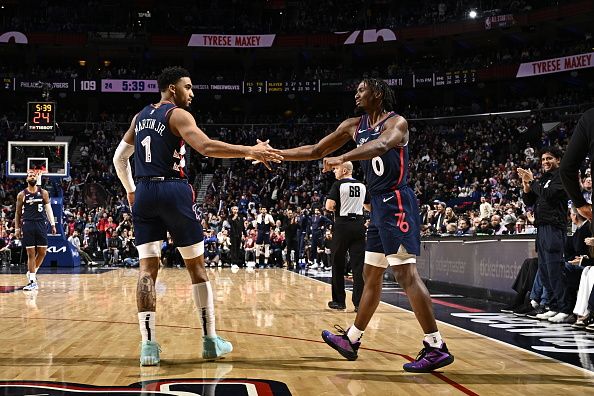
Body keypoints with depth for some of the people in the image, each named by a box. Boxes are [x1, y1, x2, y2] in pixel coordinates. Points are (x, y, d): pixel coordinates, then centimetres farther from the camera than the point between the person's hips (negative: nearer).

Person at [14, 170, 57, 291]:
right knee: (31, 253, -2)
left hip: (41, 224, 1)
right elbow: (18, 213, 10)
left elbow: (48, 209, 8)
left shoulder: (43, 193, 7)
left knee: (42, 252, 0)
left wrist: (53, 224, 0)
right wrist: (17, 228, 5)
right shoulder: (22, 195, 5)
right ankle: (32, 281, 1)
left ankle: (31, 272, 24)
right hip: (28, 225, -1)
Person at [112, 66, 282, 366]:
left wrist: (131, 191, 34)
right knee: (196, 265, 6)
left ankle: (148, 344, -8)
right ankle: (210, 340, 10)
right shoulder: (177, 114, -5)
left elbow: (119, 158, 22)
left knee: (147, 267, 1)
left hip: (143, 194, 6)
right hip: (173, 192, -5)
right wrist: (249, 151, -23)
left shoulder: (140, 117, 17)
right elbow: (205, 146, -22)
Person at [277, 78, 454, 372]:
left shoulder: (396, 123, -9)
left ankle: (436, 348, -14)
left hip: (397, 203, -8)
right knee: (371, 275, 16)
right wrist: (276, 154, 11)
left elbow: (380, 145, -33)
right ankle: (351, 340, 26)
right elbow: (316, 151, 17)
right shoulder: (354, 126, 13)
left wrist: (342, 158, -46)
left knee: (405, 274, -15)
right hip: (379, 205, 8)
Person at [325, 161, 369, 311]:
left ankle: (339, 301, 14)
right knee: (358, 265, 1)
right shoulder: (362, 186, 8)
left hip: (342, 225, -4)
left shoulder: (338, 185, -7)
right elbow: (369, 207, 16)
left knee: (338, 265, 9)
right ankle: (359, 302, -4)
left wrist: (336, 208, 5)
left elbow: (329, 206, -16)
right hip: (358, 224, 4)